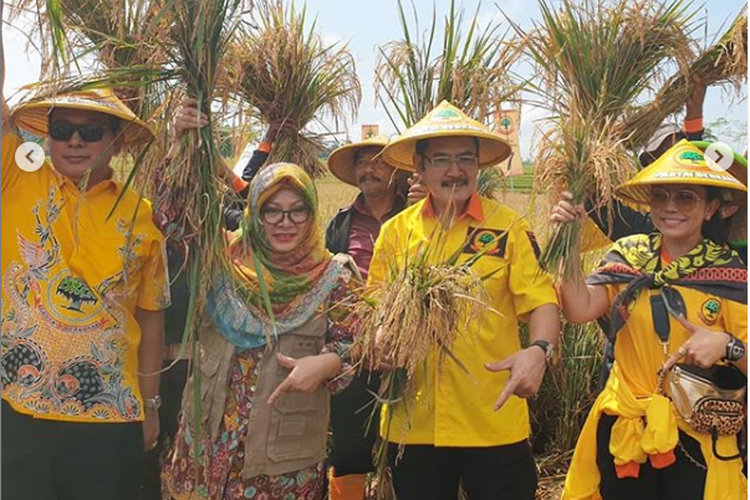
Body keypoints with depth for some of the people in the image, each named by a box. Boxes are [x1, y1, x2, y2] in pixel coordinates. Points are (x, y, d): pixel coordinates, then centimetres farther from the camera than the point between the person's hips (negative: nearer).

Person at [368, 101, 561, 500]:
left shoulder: (509, 227, -2)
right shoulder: (395, 232, 5)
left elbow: (540, 301, -6)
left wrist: (539, 349, -25)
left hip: (494, 421, -2)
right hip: (413, 422, 2)